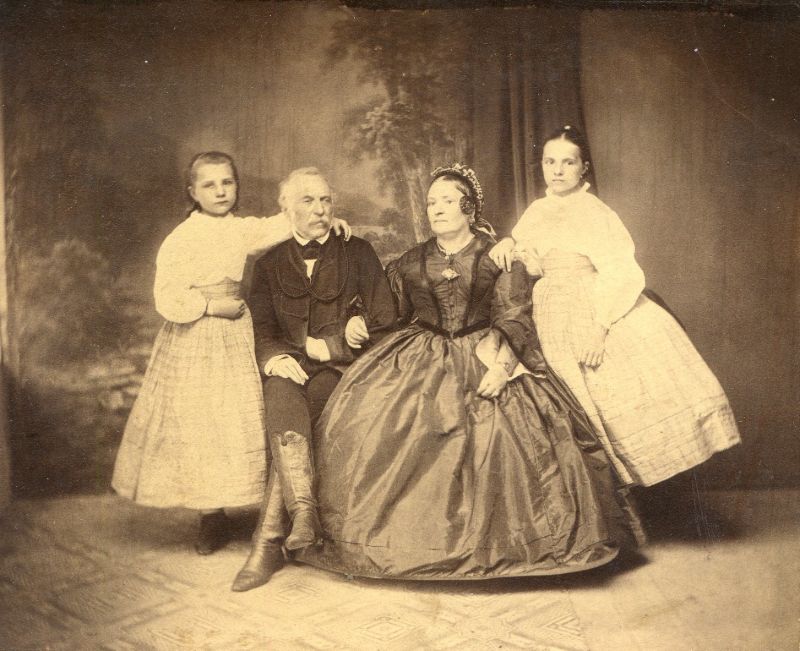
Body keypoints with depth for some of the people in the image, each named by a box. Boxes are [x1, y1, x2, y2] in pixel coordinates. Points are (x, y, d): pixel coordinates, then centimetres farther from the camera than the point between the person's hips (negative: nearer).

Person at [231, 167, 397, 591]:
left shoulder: (357, 254, 11)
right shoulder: (269, 266, 17)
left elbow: (384, 326, 4)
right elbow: (261, 331, 6)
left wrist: (320, 346, -5)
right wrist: (275, 357, -18)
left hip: (344, 370, -1)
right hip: (292, 369, 2)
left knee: (287, 419, -31)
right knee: (282, 396, -35)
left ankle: (268, 542, -30)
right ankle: (304, 511, -44)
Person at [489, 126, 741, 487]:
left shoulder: (594, 212, -6)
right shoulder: (538, 211, 11)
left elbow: (620, 274, -14)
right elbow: (531, 264, 23)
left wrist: (599, 326, -23)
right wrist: (508, 242, 0)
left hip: (601, 316, -5)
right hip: (558, 327, 5)